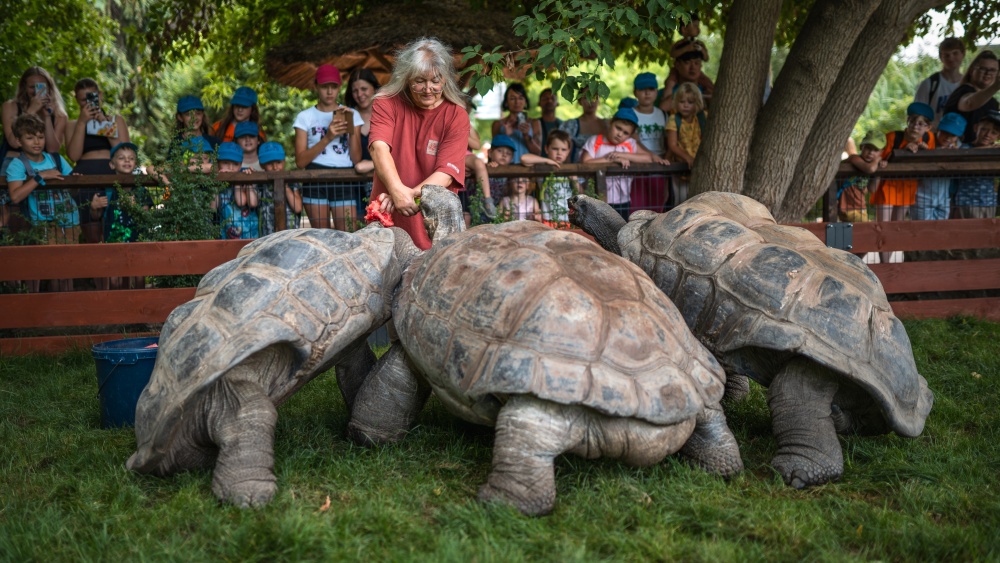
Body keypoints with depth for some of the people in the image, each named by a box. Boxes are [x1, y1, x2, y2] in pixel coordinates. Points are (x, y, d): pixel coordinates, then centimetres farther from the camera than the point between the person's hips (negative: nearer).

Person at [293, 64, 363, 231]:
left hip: (344, 180, 1)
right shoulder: (305, 117, 10)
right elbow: (300, 161, -1)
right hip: (316, 179, 0)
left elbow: (356, 158, 6)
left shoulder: (351, 115, 14)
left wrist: (351, 129, -7)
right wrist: (327, 138, -11)